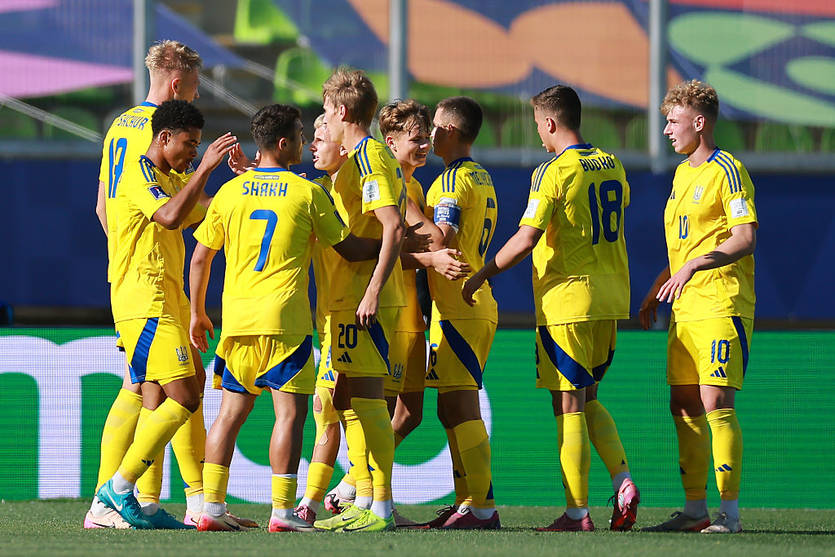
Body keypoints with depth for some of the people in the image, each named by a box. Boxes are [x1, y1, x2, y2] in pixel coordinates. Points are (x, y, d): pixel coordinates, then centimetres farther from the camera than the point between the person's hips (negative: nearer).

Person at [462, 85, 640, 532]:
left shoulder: (553, 172, -13)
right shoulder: (612, 166, 9)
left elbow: (526, 239, -18)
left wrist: (480, 275, -9)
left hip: (567, 300, -7)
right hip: (611, 299, 7)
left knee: (568, 405, -3)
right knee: (586, 399, 18)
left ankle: (577, 512, -4)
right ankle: (622, 479, 0)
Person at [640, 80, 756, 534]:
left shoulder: (727, 171, -8)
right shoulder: (682, 174, 19)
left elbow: (745, 239, -17)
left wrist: (694, 267, -26)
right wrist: (655, 292, 24)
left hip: (722, 306, -9)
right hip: (684, 309, 9)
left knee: (716, 402, -13)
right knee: (684, 404, 7)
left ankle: (730, 510, -11)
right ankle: (695, 508, 12)